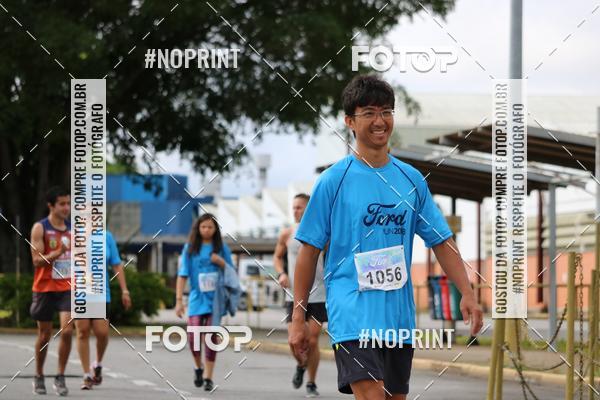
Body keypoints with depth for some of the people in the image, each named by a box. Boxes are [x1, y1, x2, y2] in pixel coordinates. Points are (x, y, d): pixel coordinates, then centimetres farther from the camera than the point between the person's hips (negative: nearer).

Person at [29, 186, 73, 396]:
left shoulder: (73, 228, 6)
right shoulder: (40, 228, -8)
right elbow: (37, 260, -15)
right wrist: (59, 252, -29)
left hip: (67, 288, 3)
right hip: (45, 288, -3)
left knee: (67, 330, -12)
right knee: (44, 334, 6)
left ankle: (60, 377, -3)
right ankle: (39, 376, 24)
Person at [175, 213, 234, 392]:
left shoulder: (221, 248, 5)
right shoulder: (190, 248, 3)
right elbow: (183, 275, 2)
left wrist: (221, 262, -10)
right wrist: (179, 300, -4)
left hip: (215, 298, 0)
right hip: (197, 298, 0)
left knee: (211, 337, -3)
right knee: (193, 337, -9)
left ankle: (208, 377, 6)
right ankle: (198, 367, 17)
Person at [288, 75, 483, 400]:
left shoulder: (411, 179, 10)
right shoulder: (333, 180, -2)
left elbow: (441, 241, 14)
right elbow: (309, 250, 0)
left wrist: (467, 293, 3)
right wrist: (298, 317, -2)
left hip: (399, 314, 5)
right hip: (352, 312, -5)